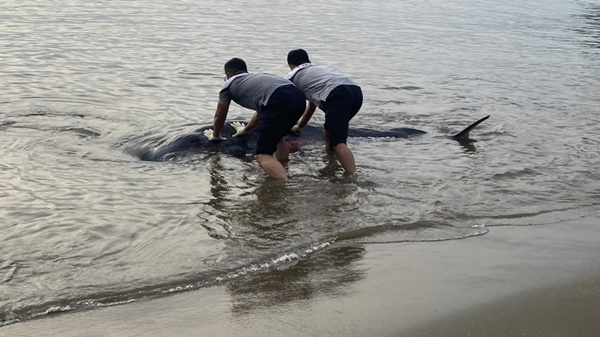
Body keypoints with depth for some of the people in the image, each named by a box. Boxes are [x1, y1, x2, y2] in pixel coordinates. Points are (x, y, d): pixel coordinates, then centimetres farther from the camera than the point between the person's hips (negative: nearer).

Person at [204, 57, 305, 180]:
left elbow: (219, 116, 30)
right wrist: (246, 129, 68)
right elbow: (260, 110, 54)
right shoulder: (258, 77, 41)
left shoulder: (229, 84, 23)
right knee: (275, 134, 35)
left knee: (262, 155, -8)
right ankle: (284, 167, 29)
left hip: (279, 102, -7)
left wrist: (215, 136, 48)